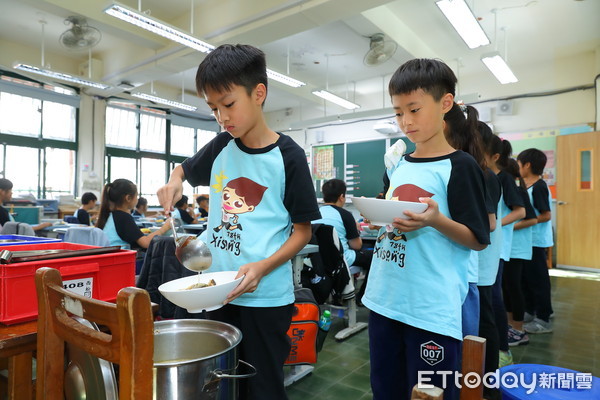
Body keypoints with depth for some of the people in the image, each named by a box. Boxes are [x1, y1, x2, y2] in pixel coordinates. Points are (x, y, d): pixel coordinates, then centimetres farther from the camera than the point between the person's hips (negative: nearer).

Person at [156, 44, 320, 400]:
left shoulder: (288, 156, -11)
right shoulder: (221, 147, 3)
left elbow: (303, 230, -8)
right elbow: (185, 168, 23)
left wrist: (263, 267, -22)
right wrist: (174, 182, 0)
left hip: (267, 298, -4)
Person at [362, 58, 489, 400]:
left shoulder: (459, 166, -9)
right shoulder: (398, 165, 9)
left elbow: (479, 240, -8)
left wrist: (436, 220, -24)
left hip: (432, 311, -6)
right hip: (384, 300, 7)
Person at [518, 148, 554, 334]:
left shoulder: (539, 187, -17)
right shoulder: (527, 186, 10)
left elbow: (546, 215, -20)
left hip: (536, 241, -9)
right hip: (527, 240, 9)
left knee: (538, 278, 0)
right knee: (526, 276, 17)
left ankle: (543, 320, 11)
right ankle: (530, 311, 31)